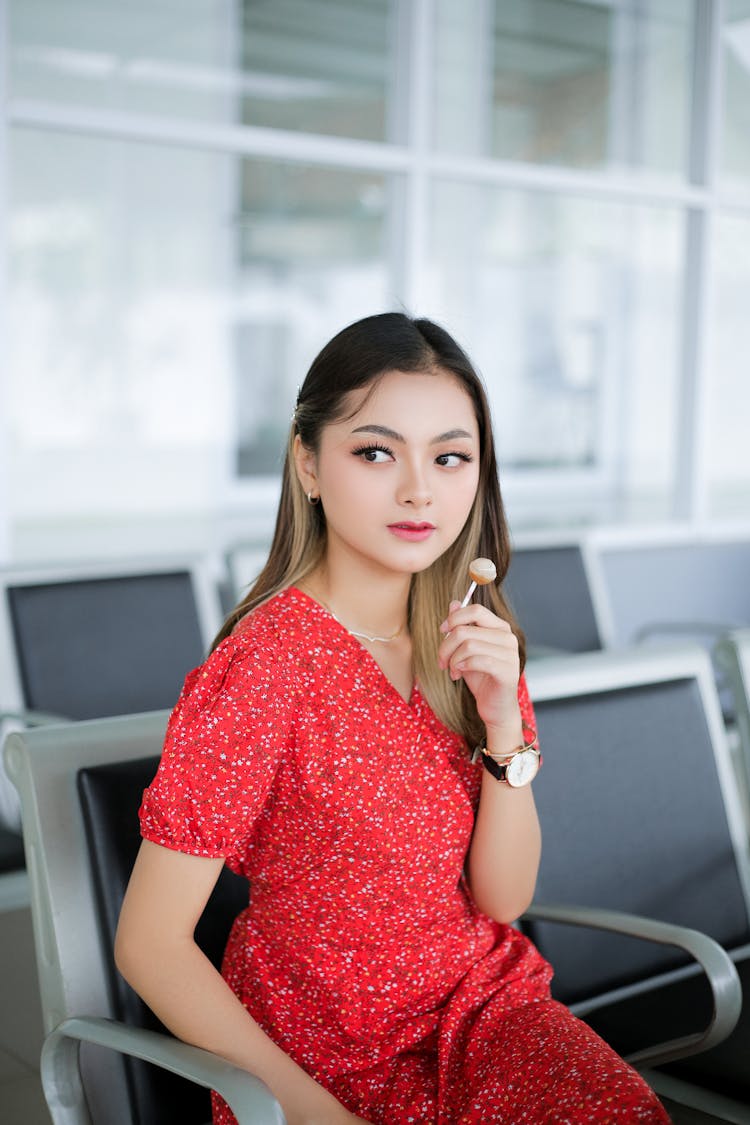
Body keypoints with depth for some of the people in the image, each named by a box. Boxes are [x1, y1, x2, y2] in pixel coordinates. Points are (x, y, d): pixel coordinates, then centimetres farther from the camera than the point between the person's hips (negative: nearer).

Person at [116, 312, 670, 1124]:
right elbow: (149, 944, -16)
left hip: (483, 998, 5)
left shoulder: (472, 638, 0)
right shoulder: (263, 670, -20)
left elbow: (504, 898, -2)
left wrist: (503, 724, -16)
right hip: (328, 1050, -5)